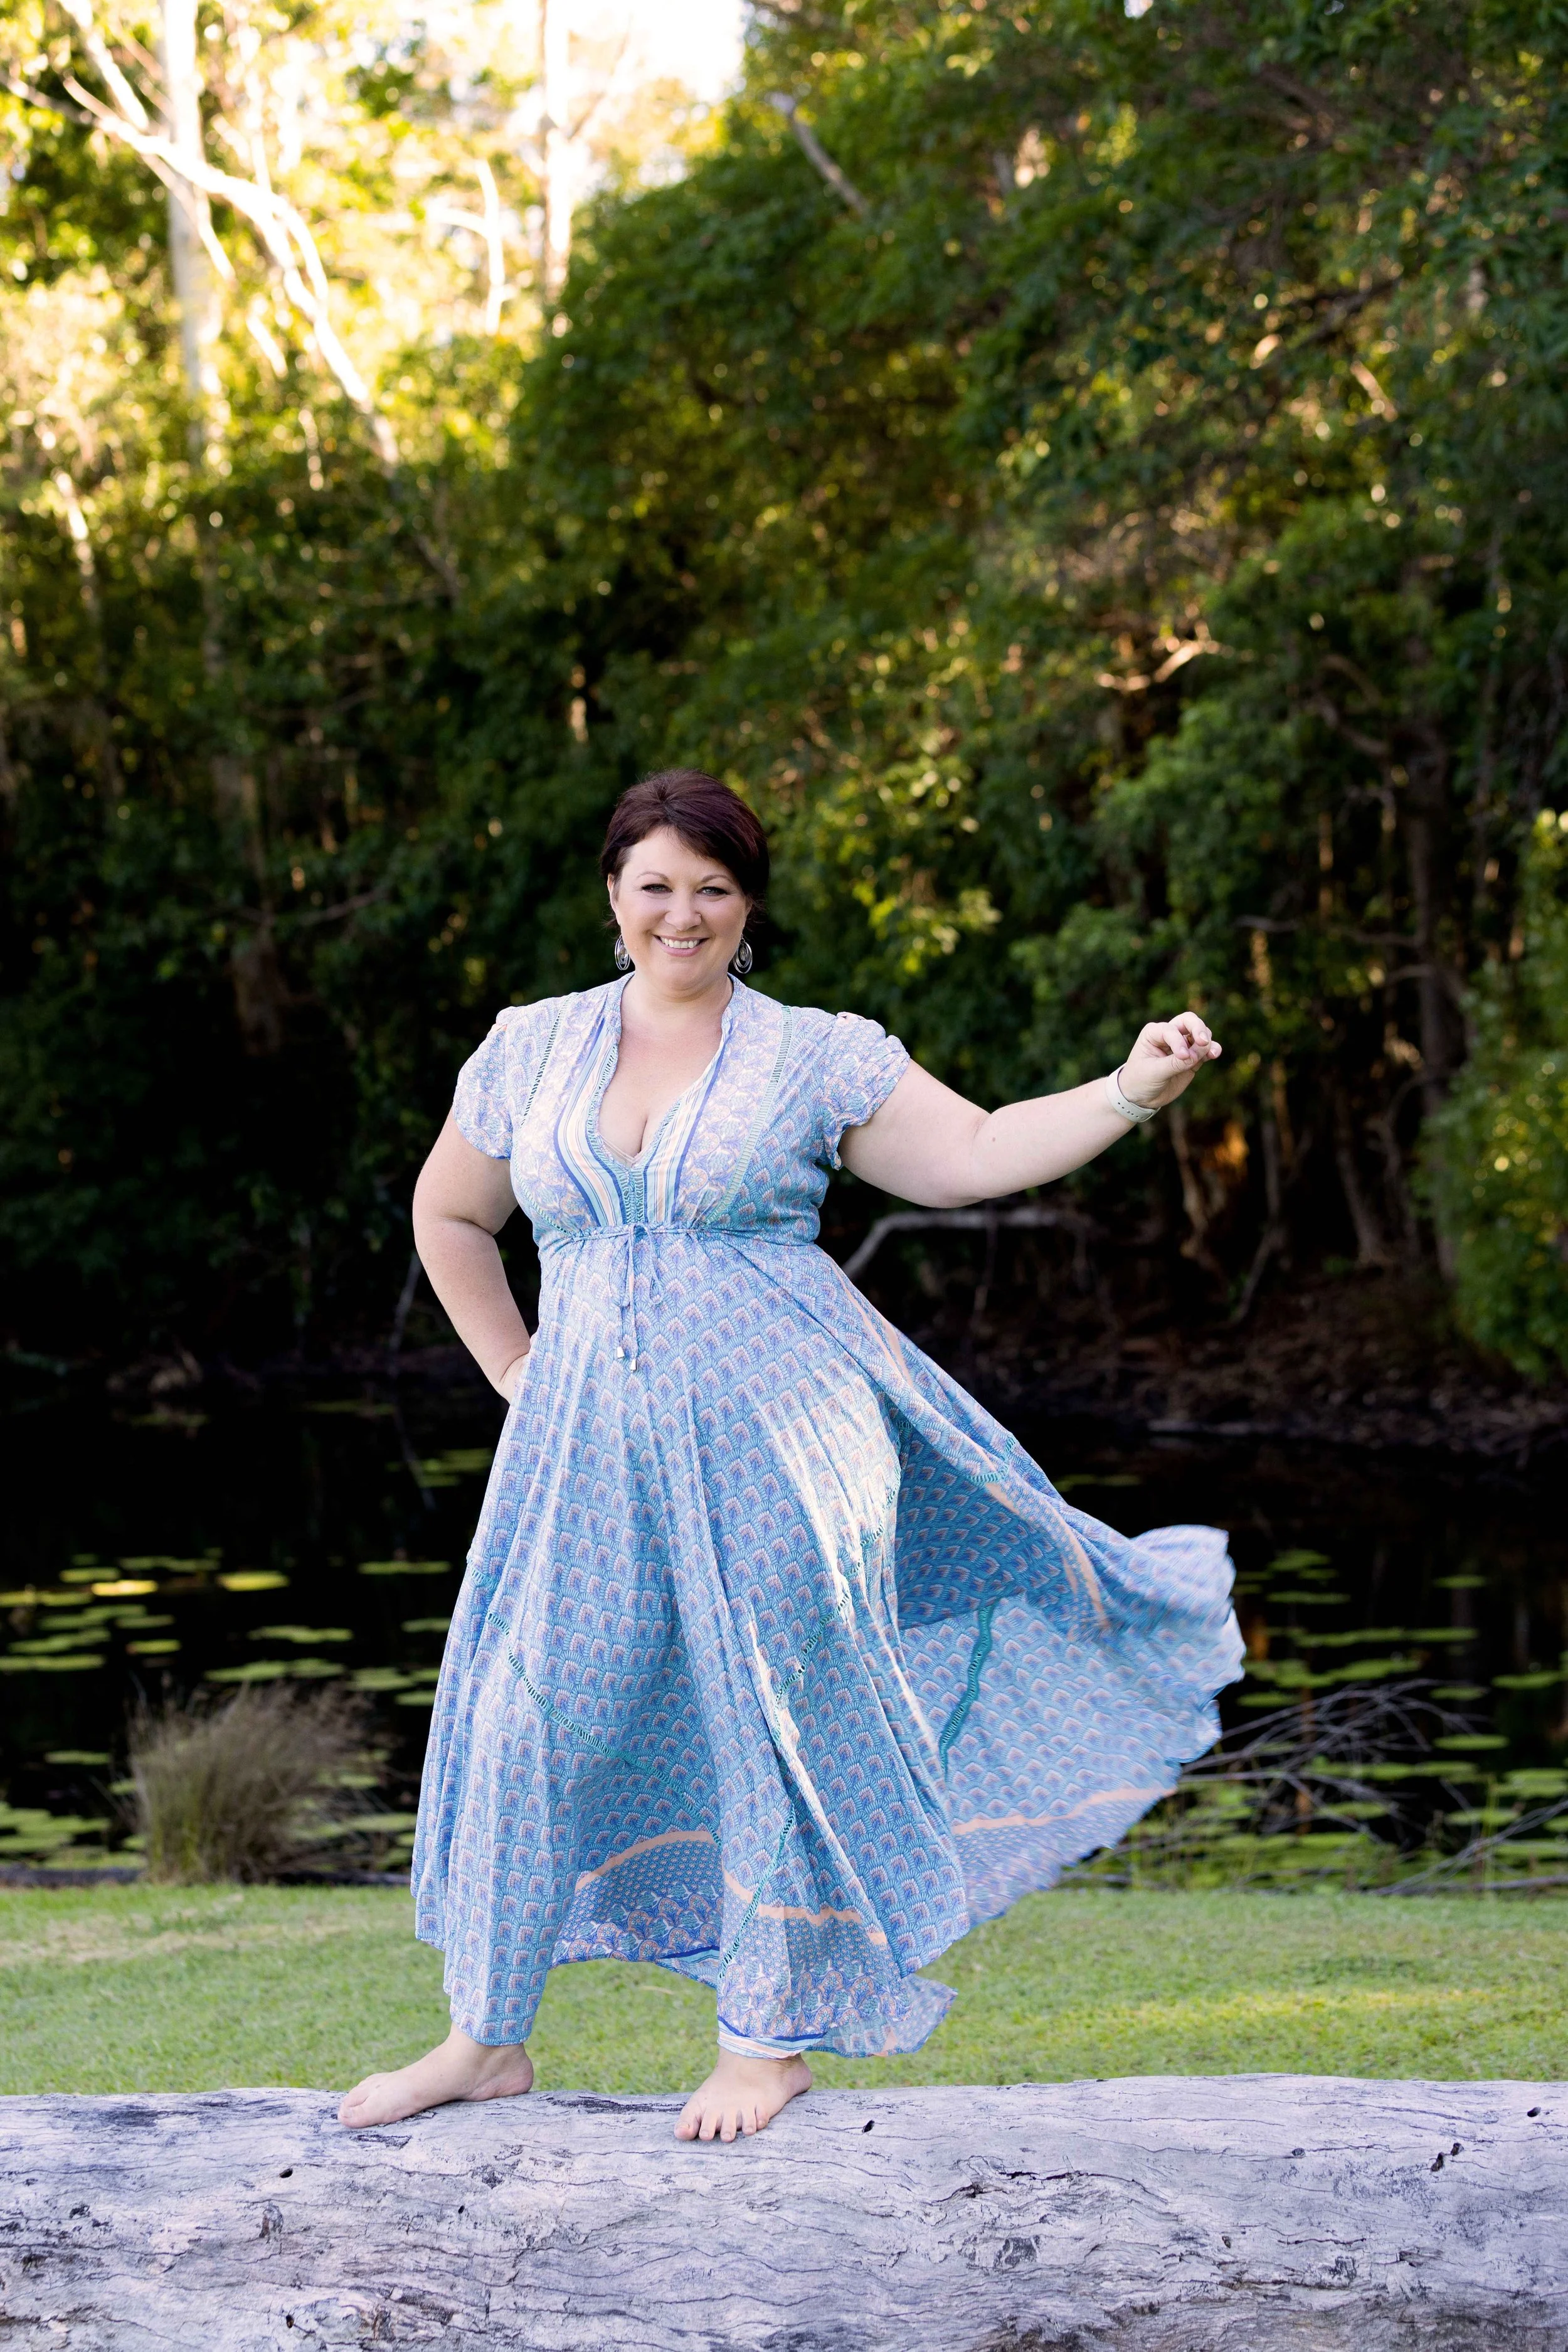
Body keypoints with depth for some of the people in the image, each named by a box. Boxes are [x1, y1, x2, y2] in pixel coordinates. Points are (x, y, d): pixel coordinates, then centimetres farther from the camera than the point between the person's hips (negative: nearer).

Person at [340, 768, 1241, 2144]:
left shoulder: (817, 1058, 1)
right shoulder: (532, 1051, 9)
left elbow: (972, 1157, -5)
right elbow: (449, 1217, 20)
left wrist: (1133, 1090, -17)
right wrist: (519, 1376, 12)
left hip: (775, 1435, -2)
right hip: (592, 1447, 3)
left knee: (782, 1713, 1)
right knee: (532, 1712, 2)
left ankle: (773, 2036, 15)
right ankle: (489, 2038, 15)